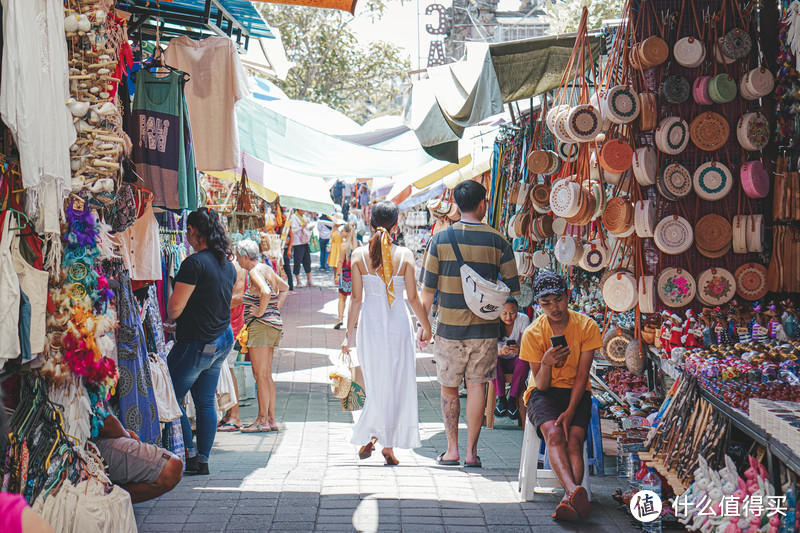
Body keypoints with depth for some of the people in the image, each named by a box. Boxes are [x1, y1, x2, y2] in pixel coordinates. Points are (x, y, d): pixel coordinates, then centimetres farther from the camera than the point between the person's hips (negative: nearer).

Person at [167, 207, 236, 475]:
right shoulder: (228, 265, 8)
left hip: (196, 343, -8)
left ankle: (190, 453, 4)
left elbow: (175, 310, -18)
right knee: (206, 402, 12)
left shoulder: (194, 263, -18)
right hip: (222, 340, 8)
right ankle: (202, 460, 14)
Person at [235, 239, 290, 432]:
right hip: (274, 325, 9)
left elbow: (265, 293, -29)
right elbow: (284, 288, 26)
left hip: (261, 326, -9)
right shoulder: (267, 269, 14)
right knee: (267, 375, 12)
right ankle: (271, 419, 15)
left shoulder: (254, 272, -12)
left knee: (260, 375, -5)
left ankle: (263, 420, -2)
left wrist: (260, 313, -16)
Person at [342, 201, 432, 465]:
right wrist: (426, 326, 9)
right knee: (397, 386, 8)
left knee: (375, 385, 16)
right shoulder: (404, 255, -7)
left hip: (370, 325, 1)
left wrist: (349, 333, 4)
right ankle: (389, 446, 10)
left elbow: (356, 298, -3)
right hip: (398, 325, -1)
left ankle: (369, 436, 5)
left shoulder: (359, 255, -4)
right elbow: (413, 298, -4)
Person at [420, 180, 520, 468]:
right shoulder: (497, 241, -3)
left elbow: (428, 288, 0)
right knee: (477, 386, 7)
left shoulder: (441, 239, -3)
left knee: (449, 388, 12)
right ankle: (471, 451, 8)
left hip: (449, 327, 0)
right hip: (484, 327, 0)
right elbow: (512, 287, 0)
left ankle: (452, 449, 13)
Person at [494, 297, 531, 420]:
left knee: (524, 359, -33)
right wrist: (500, 351, -46)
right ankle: (501, 399, -23)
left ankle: (512, 399, -24)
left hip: (515, 361, 0)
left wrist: (519, 350, -46)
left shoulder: (523, 319, -14)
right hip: (499, 361, 0)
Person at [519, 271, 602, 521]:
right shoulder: (532, 334, -6)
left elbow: (582, 375, -6)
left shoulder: (587, 326, -5)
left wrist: (570, 411, -18)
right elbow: (541, 385, -7)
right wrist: (546, 364, -29)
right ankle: (574, 490, -53)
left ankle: (569, 500, -46)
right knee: (554, 433, -32)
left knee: (574, 438, -29)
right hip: (544, 393, -1)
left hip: (576, 392, 1)